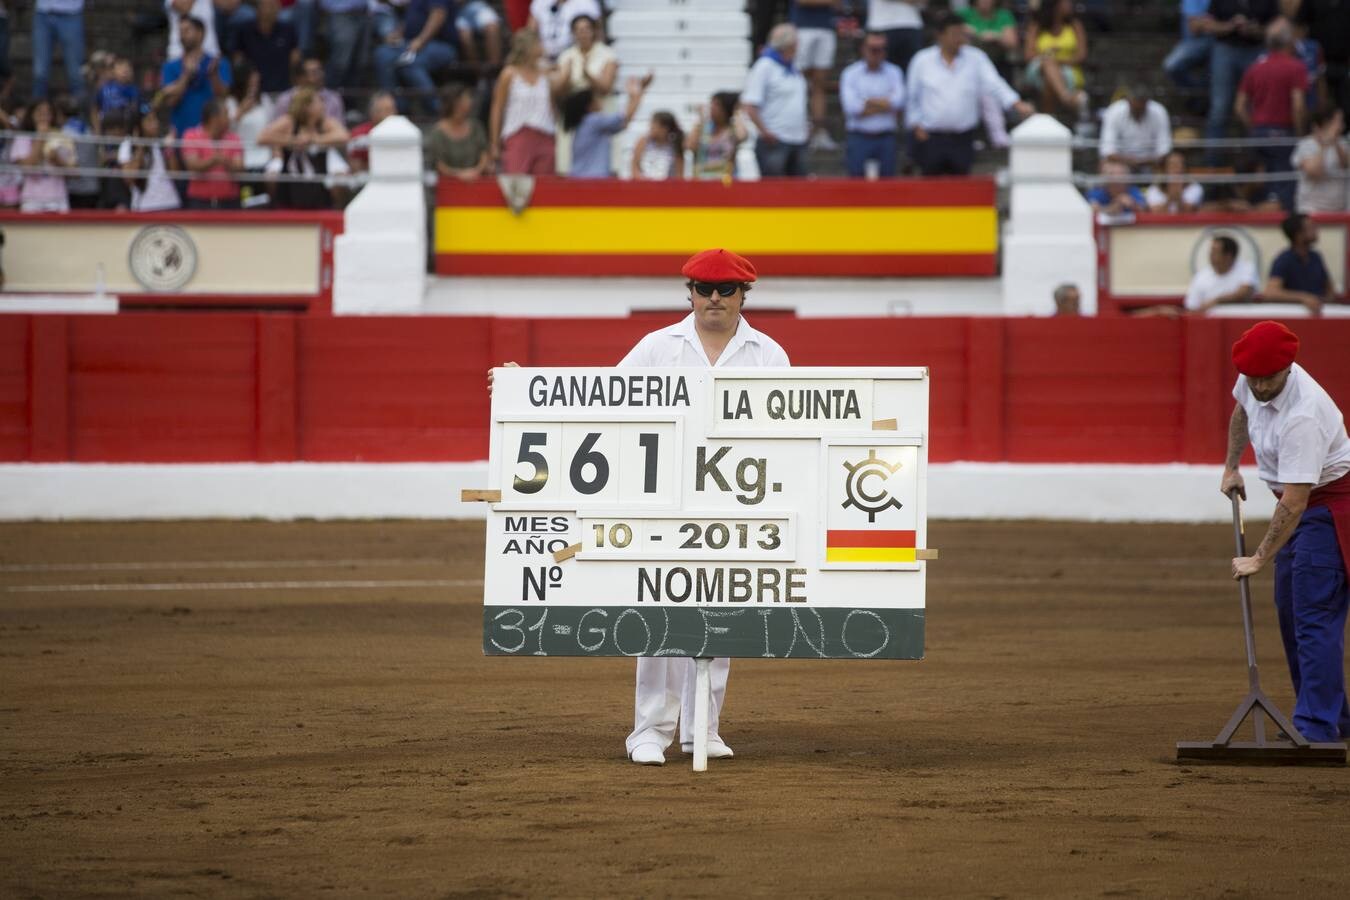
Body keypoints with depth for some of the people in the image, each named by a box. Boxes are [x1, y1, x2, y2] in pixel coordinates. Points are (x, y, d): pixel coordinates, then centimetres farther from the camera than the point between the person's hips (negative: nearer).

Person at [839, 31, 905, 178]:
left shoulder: (894, 73, 7)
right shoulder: (850, 73, 2)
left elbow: (898, 101, -9)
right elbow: (851, 107, -11)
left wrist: (867, 102, -7)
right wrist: (884, 105, -6)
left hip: (886, 138, 1)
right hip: (859, 138, -1)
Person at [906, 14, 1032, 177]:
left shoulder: (976, 59, 3)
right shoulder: (922, 61, 4)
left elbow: (994, 85, -5)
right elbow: (911, 98, 12)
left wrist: (1018, 105, -20)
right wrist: (916, 125, 3)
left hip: (962, 139, 1)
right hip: (931, 138, -1)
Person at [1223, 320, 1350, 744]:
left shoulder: (1302, 416, -33)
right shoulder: (1252, 382, -7)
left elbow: (1294, 503, -33)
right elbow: (1242, 411, 20)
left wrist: (1260, 558, -29)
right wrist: (1231, 467, 19)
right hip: (1300, 503, 10)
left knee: (1314, 616, -16)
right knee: (1290, 613, 13)